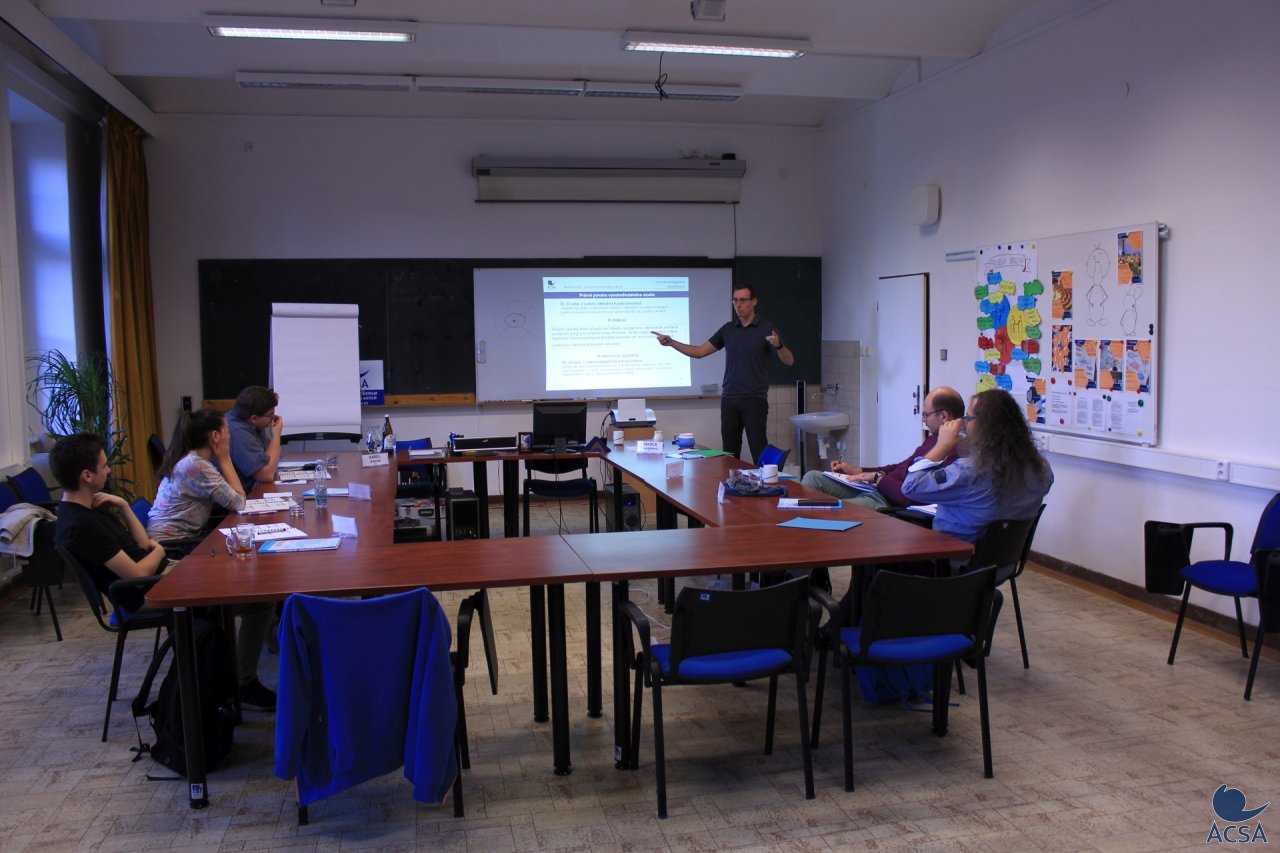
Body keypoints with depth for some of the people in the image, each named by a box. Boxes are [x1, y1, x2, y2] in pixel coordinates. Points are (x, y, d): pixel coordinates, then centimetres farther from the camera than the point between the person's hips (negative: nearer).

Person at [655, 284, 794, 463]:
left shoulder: (767, 329, -4)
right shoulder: (728, 329, 10)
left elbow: (789, 361, -9)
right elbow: (700, 351, 9)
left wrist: (778, 345, -31)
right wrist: (671, 342, -3)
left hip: (755, 400, -5)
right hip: (729, 399, 5)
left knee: (759, 451, -7)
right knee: (729, 452, 6)